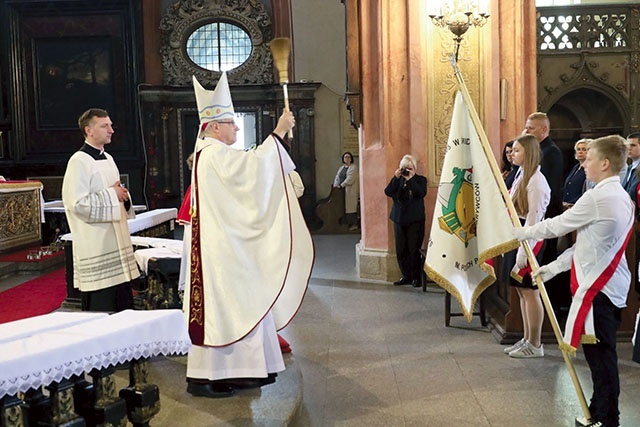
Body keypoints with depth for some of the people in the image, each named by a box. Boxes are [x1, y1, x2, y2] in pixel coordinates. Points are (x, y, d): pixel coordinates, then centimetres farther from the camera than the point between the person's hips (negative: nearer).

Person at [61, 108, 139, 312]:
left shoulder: (108, 159, 14)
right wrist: (112, 194, -14)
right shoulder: (79, 162, -12)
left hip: (117, 245, 9)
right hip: (96, 249, -8)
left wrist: (123, 196, 3)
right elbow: (78, 203, -21)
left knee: (125, 307, 13)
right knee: (101, 314, -2)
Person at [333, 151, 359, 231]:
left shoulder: (353, 168, -4)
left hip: (350, 191, -7)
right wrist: (336, 184, -4)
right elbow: (337, 177, 15)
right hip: (342, 191, 7)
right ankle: (347, 223, 7)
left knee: (351, 206, -8)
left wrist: (341, 185, -18)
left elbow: (350, 179, -15)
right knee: (343, 207, 3)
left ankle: (354, 224, -3)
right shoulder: (341, 168, 20)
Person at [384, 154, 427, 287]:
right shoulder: (397, 180, 12)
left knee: (414, 250, -4)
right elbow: (388, 192, -3)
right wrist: (396, 177, -11)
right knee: (400, 250, 5)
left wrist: (410, 180, -18)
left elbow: (422, 193, -15)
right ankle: (406, 276, 16)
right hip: (399, 219, 4)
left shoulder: (420, 180, 3)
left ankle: (416, 277, 7)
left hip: (415, 220, -4)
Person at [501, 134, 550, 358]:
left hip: (529, 240, -9)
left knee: (530, 291, -1)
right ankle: (527, 339, 24)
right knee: (521, 290, 14)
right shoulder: (521, 176, 13)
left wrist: (523, 251, -20)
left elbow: (533, 219, -19)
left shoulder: (536, 181, -16)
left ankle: (535, 345, 10)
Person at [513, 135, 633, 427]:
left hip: (598, 286, -10)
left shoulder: (597, 197, -18)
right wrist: (554, 267, 15)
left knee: (599, 353, -1)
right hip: (612, 285, 10)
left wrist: (522, 233, 7)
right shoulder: (622, 198, 12)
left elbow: (557, 226, -10)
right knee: (601, 352, 16)